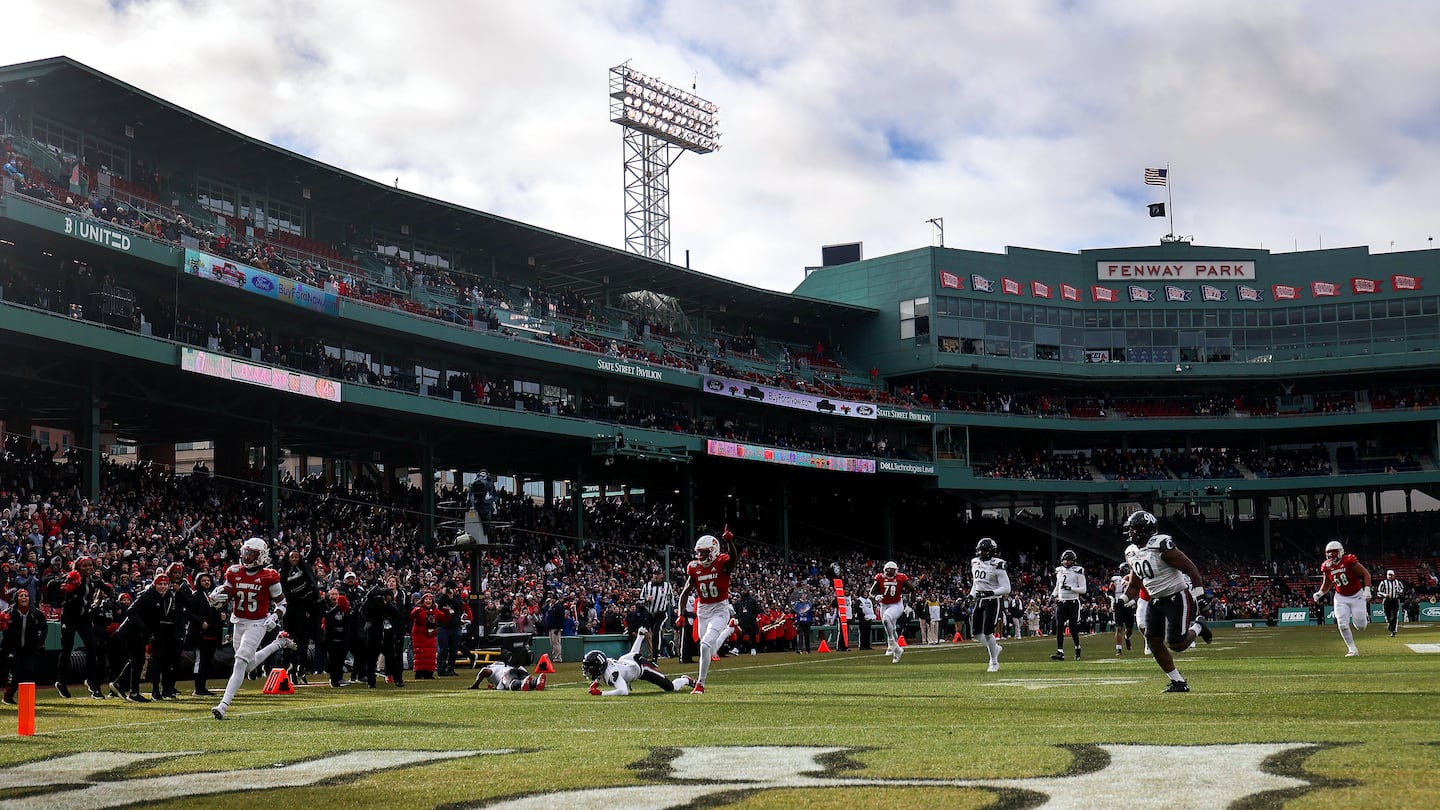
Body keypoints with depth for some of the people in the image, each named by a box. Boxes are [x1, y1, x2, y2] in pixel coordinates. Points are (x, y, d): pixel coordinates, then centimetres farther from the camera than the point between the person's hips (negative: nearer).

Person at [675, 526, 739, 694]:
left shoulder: (722, 563, -13)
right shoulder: (694, 568, -1)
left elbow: (734, 559, -38)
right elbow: (685, 592, 6)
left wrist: (730, 541, -54)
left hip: (720, 610, -5)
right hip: (702, 611, 5)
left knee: (706, 645, -20)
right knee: (711, 651, 15)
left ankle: (700, 684, -7)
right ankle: (730, 628, 48)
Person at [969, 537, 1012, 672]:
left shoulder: (997, 565, -15)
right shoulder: (975, 563, 8)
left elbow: (1006, 589, -15)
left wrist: (991, 592, -27)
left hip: (993, 601, -7)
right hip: (980, 600, 7)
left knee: (988, 633, -9)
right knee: (975, 632, 5)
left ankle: (994, 663, 8)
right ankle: (995, 648, 31)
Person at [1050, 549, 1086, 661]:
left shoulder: (1077, 572, -3)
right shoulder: (1059, 571, 13)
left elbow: (1083, 589, -6)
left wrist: (1070, 588, -19)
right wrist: (1052, 595, 9)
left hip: (1073, 602, -4)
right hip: (1061, 602, 4)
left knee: (1073, 627, -1)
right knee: (1059, 627, -6)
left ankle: (1077, 648, 23)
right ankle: (1060, 652, -8)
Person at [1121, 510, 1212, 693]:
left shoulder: (1162, 547, -21)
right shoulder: (1134, 556, 6)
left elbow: (1190, 568, -17)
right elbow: (1134, 586, 15)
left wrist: (1197, 592, -18)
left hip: (1178, 597, -8)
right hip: (1156, 601, 8)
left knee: (1176, 644, -12)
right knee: (1153, 641, -1)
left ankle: (1197, 626, 20)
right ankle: (1178, 682, 10)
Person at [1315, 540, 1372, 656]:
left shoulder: (1349, 561, -19)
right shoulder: (1327, 567, -3)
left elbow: (1366, 574, -15)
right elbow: (1326, 584, 12)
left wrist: (1367, 589, -25)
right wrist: (1320, 593, -6)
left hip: (1356, 595, -3)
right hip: (1341, 598, 3)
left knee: (1360, 626, -2)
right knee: (1342, 625, -11)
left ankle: (1365, 616, 36)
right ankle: (1352, 649, 3)